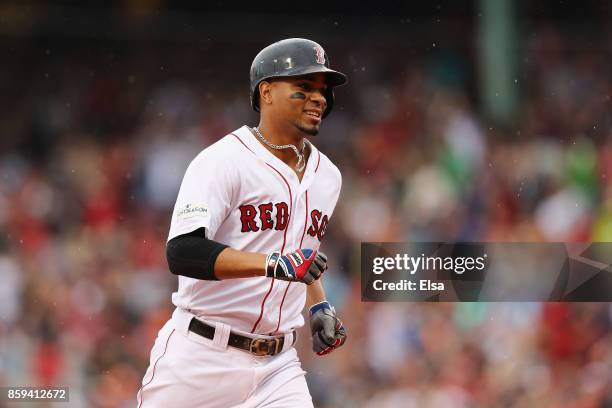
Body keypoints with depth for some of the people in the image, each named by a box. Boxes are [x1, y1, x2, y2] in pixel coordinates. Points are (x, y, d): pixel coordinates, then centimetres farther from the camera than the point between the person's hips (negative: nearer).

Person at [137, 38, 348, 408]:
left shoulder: (327, 176, 12)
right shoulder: (223, 161, -11)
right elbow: (182, 252, -24)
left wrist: (319, 306, 14)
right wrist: (275, 264, -32)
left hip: (278, 365, 5)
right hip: (202, 358, -5)